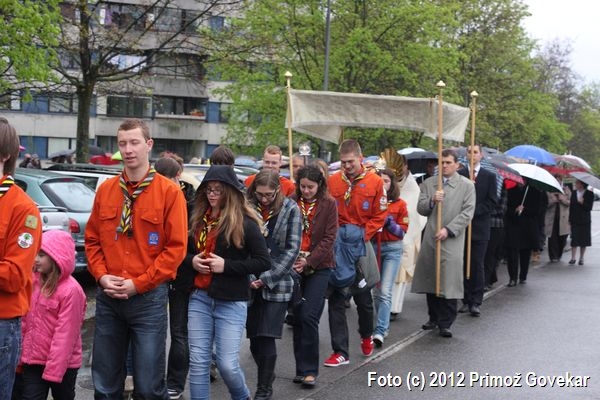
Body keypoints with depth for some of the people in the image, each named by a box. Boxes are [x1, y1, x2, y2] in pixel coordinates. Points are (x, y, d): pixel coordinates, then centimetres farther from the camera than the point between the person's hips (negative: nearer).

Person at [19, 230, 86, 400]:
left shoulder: (71, 290, -18)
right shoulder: (34, 281, 4)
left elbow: (65, 334, -19)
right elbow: (26, 322, 8)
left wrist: (54, 369, -19)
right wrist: (24, 355, 5)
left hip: (62, 364, -5)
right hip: (33, 361, 6)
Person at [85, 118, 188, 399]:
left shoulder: (169, 192, -6)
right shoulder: (105, 190, 7)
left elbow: (176, 247, -9)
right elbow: (92, 240, 12)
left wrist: (138, 283, -12)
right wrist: (102, 276, -5)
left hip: (148, 296, -4)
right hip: (107, 296, 4)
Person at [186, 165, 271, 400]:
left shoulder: (244, 222, -8)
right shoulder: (197, 219, 9)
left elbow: (264, 262, -10)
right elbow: (184, 251, 21)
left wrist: (226, 265, -16)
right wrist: (192, 261, -2)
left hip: (231, 302, -5)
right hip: (199, 297, 5)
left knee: (227, 364, -3)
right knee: (198, 362, 4)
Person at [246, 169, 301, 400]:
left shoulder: (290, 209, -4)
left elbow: (292, 249, -6)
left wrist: (267, 278, -12)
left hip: (276, 284, -2)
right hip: (250, 284, 2)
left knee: (266, 339, -5)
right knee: (254, 339, 9)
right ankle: (267, 378, 32)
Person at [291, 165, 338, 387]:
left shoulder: (329, 204, -3)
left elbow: (329, 238, -6)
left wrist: (308, 261, -15)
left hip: (319, 267, -2)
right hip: (295, 267, 3)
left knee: (308, 317, -10)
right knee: (298, 317, 6)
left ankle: (309, 370, 1)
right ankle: (302, 368, 17)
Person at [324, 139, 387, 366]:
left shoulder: (375, 182, -3)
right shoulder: (332, 181, 0)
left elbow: (380, 215, -1)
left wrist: (363, 235, -9)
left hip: (361, 246, -1)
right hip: (337, 246, 1)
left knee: (363, 297, 13)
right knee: (336, 299, 0)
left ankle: (366, 335, 41)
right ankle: (340, 352, 7)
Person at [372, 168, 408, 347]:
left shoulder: (400, 204, 0)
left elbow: (403, 231, 1)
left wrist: (389, 222, -16)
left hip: (392, 248, -3)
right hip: (372, 247, 3)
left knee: (385, 292, -12)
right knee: (376, 291, 8)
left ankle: (380, 331, -16)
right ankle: (384, 324, 23)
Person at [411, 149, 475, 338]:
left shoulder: (467, 185, 1)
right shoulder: (428, 183, 12)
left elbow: (467, 212, -5)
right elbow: (421, 209, 8)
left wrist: (448, 230, -14)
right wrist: (432, 200, -13)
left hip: (452, 240, -4)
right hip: (430, 238, 4)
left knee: (449, 282, -7)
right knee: (430, 280, 9)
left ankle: (445, 323, 1)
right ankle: (434, 317, 24)